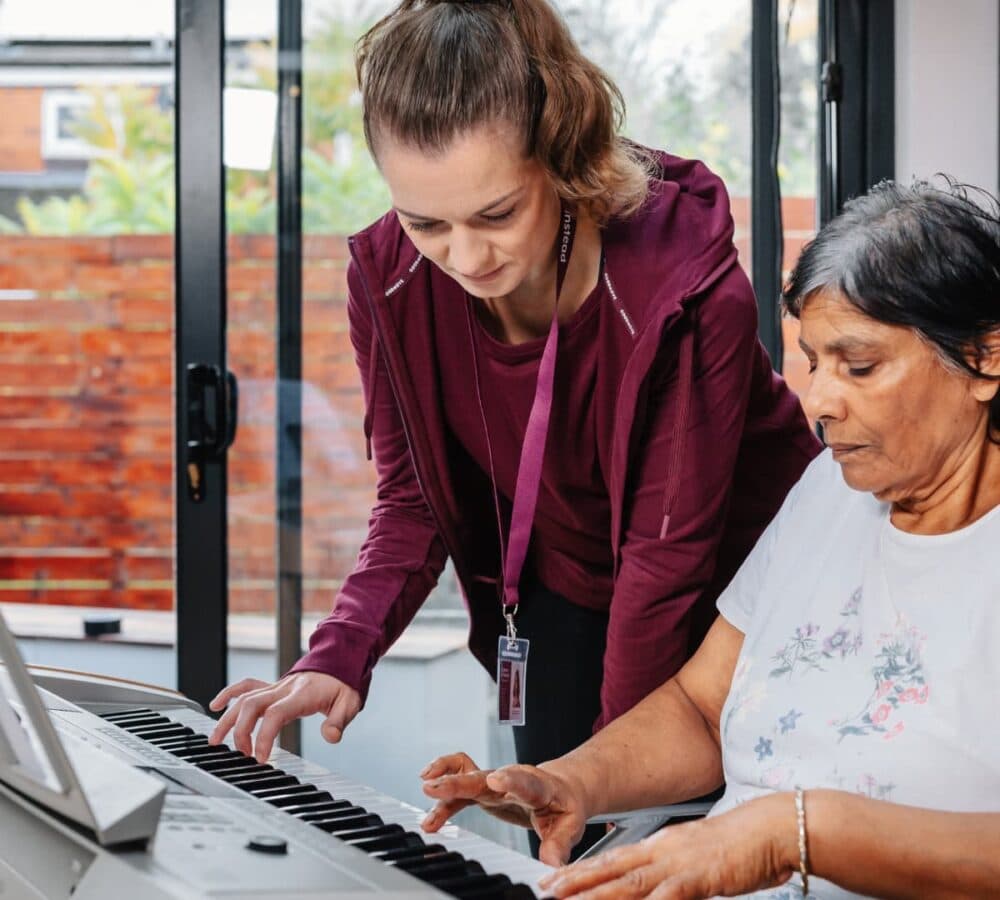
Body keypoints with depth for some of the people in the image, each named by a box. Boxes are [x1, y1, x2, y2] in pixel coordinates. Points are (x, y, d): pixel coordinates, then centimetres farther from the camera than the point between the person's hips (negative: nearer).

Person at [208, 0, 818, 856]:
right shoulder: (389, 275, -17)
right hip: (565, 593, 4)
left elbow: (667, 552, -26)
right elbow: (413, 500, -8)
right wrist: (340, 657, -25)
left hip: (728, 593, -3)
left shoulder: (687, 283, -32)